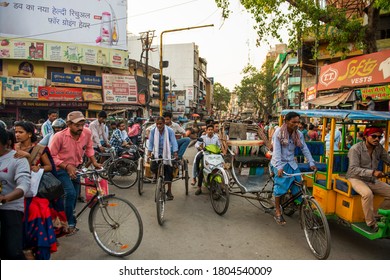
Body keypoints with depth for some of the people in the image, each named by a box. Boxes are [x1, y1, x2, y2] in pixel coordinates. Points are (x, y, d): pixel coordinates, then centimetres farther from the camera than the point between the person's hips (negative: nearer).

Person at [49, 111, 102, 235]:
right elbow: (52, 156, -18)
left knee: (74, 197, 13)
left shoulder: (87, 133, -15)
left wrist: (94, 162, -4)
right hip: (62, 169, -5)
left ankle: (70, 222, 34)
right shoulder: (59, 136, -25)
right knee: (70, 193, -21)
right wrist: (67, 166, -27)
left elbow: (89, 148, 4)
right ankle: (69, 224, -1)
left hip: (76, 168, 5)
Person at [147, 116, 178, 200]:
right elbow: (150, 143, -9)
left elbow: (173, 142, -17)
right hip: (157, 153, 1)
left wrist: (176, 154, -27)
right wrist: (149, 154, -20)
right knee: (153, 167, -19)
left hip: (167, 154, -1)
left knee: (169, 171, -3)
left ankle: (169, 191, 13)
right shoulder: (153, 131, -8)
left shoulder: (170, 131, -13)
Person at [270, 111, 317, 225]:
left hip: (291, 162, 5)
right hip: (280, 163, -5)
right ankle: (278, 212, -2)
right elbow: (277, 150, -22)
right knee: (281, 185, -14)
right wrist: (279, 166, -31)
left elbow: (305, 149, 1)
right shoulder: (279, 132, -15)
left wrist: (311, 162, -10)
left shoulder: (299, 134, 0)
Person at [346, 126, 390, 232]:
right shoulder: (355, 149, -15)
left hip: (372, 180, 7)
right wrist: (372, 172, -34)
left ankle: (376, 215, 4)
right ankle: (371, 224, -19)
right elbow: (353, 169, -23)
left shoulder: (379, 148, 5)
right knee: (368, 193, -33)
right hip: (356, 178, -7)